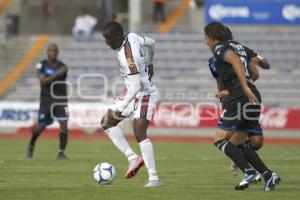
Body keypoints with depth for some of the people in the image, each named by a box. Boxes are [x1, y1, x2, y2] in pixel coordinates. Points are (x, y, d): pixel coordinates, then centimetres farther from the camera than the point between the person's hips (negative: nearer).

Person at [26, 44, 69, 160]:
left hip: (60, 99, 2)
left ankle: (61, 152, -9)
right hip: (46, 99, -2)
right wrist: (57, 74, -27)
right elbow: (43, 81, -20)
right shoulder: (41, 65, -5)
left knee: (64, 124, -14)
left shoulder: (62, 66, 4)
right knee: (41, 126, 6)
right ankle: (31, 145, 36)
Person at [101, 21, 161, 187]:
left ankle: (154, 178, -20)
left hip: (144, 94, -11)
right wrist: (149, 63, 33)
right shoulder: (132, 37, -3)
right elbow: (151, 43, 17)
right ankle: (133, 158, 3)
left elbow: (136, 86, -31)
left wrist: (120, 108, -30)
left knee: (139, 133, -21)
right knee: (107, 122, 7)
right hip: (134, 93, 11)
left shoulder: (128, 56, -29)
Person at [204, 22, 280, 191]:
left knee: (220, 139, -2)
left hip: (240, 98, -8)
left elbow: (235, 60, -21)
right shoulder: (239, 46, 23)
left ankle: (249, 172, -15)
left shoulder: (219, 49, -1)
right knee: (240, 142, 14)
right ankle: (268, 174, 1)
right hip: (254, 98, 8)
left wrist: (245, 87, -28)